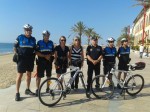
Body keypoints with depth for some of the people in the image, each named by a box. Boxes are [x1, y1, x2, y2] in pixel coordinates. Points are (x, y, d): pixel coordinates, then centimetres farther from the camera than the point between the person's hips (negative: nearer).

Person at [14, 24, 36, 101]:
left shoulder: (33, 39, 9)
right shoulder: (20, 37, -2)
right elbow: (15, 47, 3)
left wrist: (34, 57, 9)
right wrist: (16, 54, -8)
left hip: (30, 59, 4)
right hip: (22, 59, -4)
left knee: (29, 74, 12)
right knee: (19, 75, -4)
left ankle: (27, 90, 26)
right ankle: (17, 93, 4)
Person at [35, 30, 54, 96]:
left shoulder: (51, 43, 9)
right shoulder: (39, 42, -2)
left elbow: (53, 52, 13)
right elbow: (37, 52, -8)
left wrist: (50, 55, -8)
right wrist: (45, 56, -16)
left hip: (49, 61, 4)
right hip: (41, 61, -3)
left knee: (49, 76, 10)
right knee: (39, 76, -3)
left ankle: (48, 88, 24)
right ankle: (37, 89, 6)